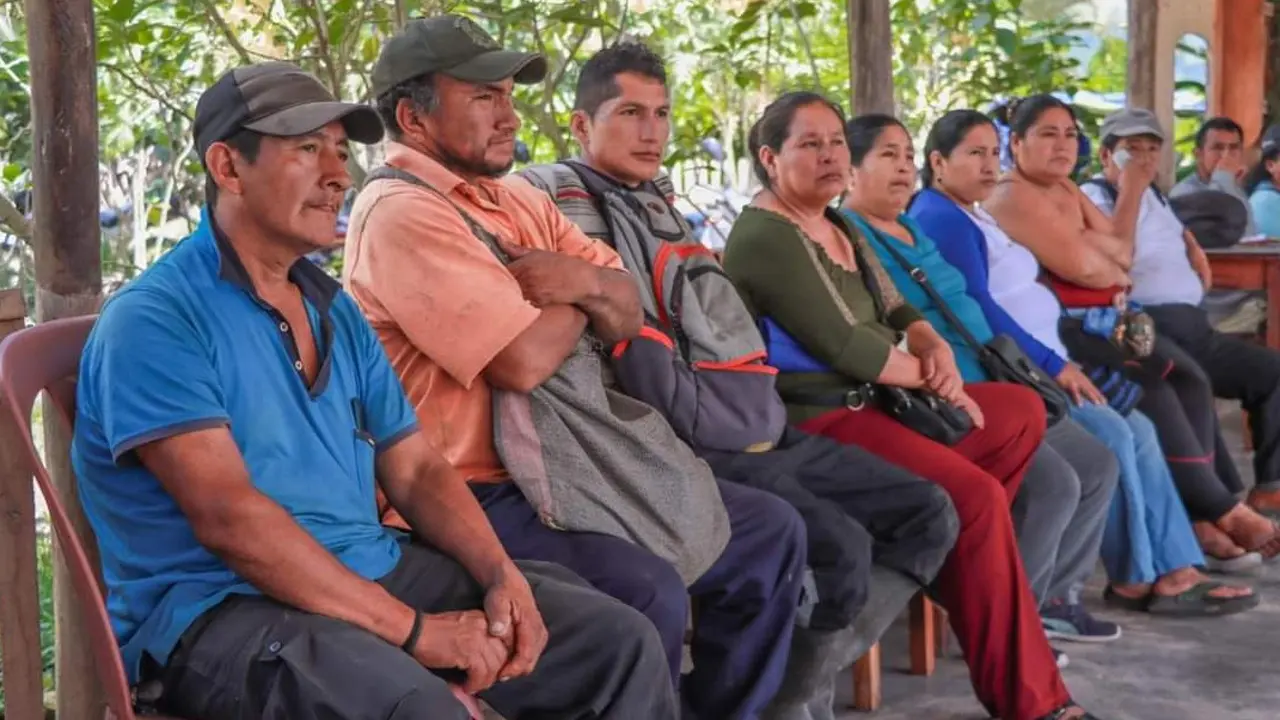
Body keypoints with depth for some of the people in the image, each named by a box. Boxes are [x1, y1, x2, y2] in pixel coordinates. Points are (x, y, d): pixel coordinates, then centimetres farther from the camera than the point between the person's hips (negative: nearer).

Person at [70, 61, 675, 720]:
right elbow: (228, 518, -20)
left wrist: (502, 578, -5)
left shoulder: (337, 311, 15)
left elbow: (415, 469, 14)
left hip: (375, 571, 7)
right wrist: (415, 629, -21)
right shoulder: (153, 319, -10)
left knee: (619, 641, -1)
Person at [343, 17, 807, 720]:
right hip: (470, 497, -9)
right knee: (649, 597, -30)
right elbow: (525, 360, -23)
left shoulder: (519, 200, 13)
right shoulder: (400, 211, -15)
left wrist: (586, 280, -12)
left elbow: (626, 314, 11)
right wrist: (579, 299, -1)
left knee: (770, 531, 8)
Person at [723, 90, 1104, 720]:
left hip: (870, 399, 11)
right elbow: (842, 344, -20)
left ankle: (956, 562, 1)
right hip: (814, 421, -11)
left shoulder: (839, 228, 18)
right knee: (977, 496, -25)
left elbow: (897, 312, 19)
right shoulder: (766, 236, -14)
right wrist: (931, 378, -7)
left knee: (1022, 410, 9)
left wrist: (937, 349, -4)